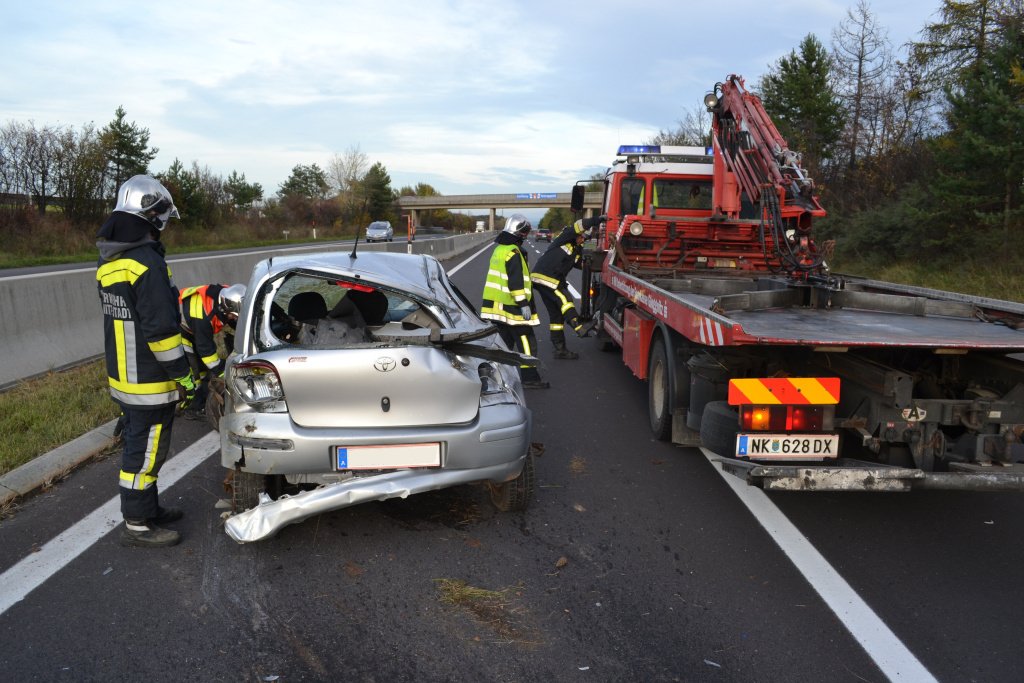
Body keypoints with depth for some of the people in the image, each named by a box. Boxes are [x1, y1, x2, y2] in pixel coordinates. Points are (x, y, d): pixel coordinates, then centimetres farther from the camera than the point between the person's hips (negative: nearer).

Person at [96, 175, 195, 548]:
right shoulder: (146, 262, -22)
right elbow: (161, 330, -24)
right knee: (145, 452, 2)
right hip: (149, 383, -10)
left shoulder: (110, 261, 9)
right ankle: (137, 527, 14)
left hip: (124, 376, 10)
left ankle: (149, 510, 34)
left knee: (138, 446, 20)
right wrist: (184, 376, -16)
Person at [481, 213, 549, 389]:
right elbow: (516, 282, -22)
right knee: (526, 341, -4)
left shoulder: (499, 249, 15)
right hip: (511, 307, -10)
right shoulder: (513, 252, -16)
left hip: (497, 305, 10)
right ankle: (530, 378, -4)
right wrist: (523, 303, -21)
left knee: (505, 341, 16)